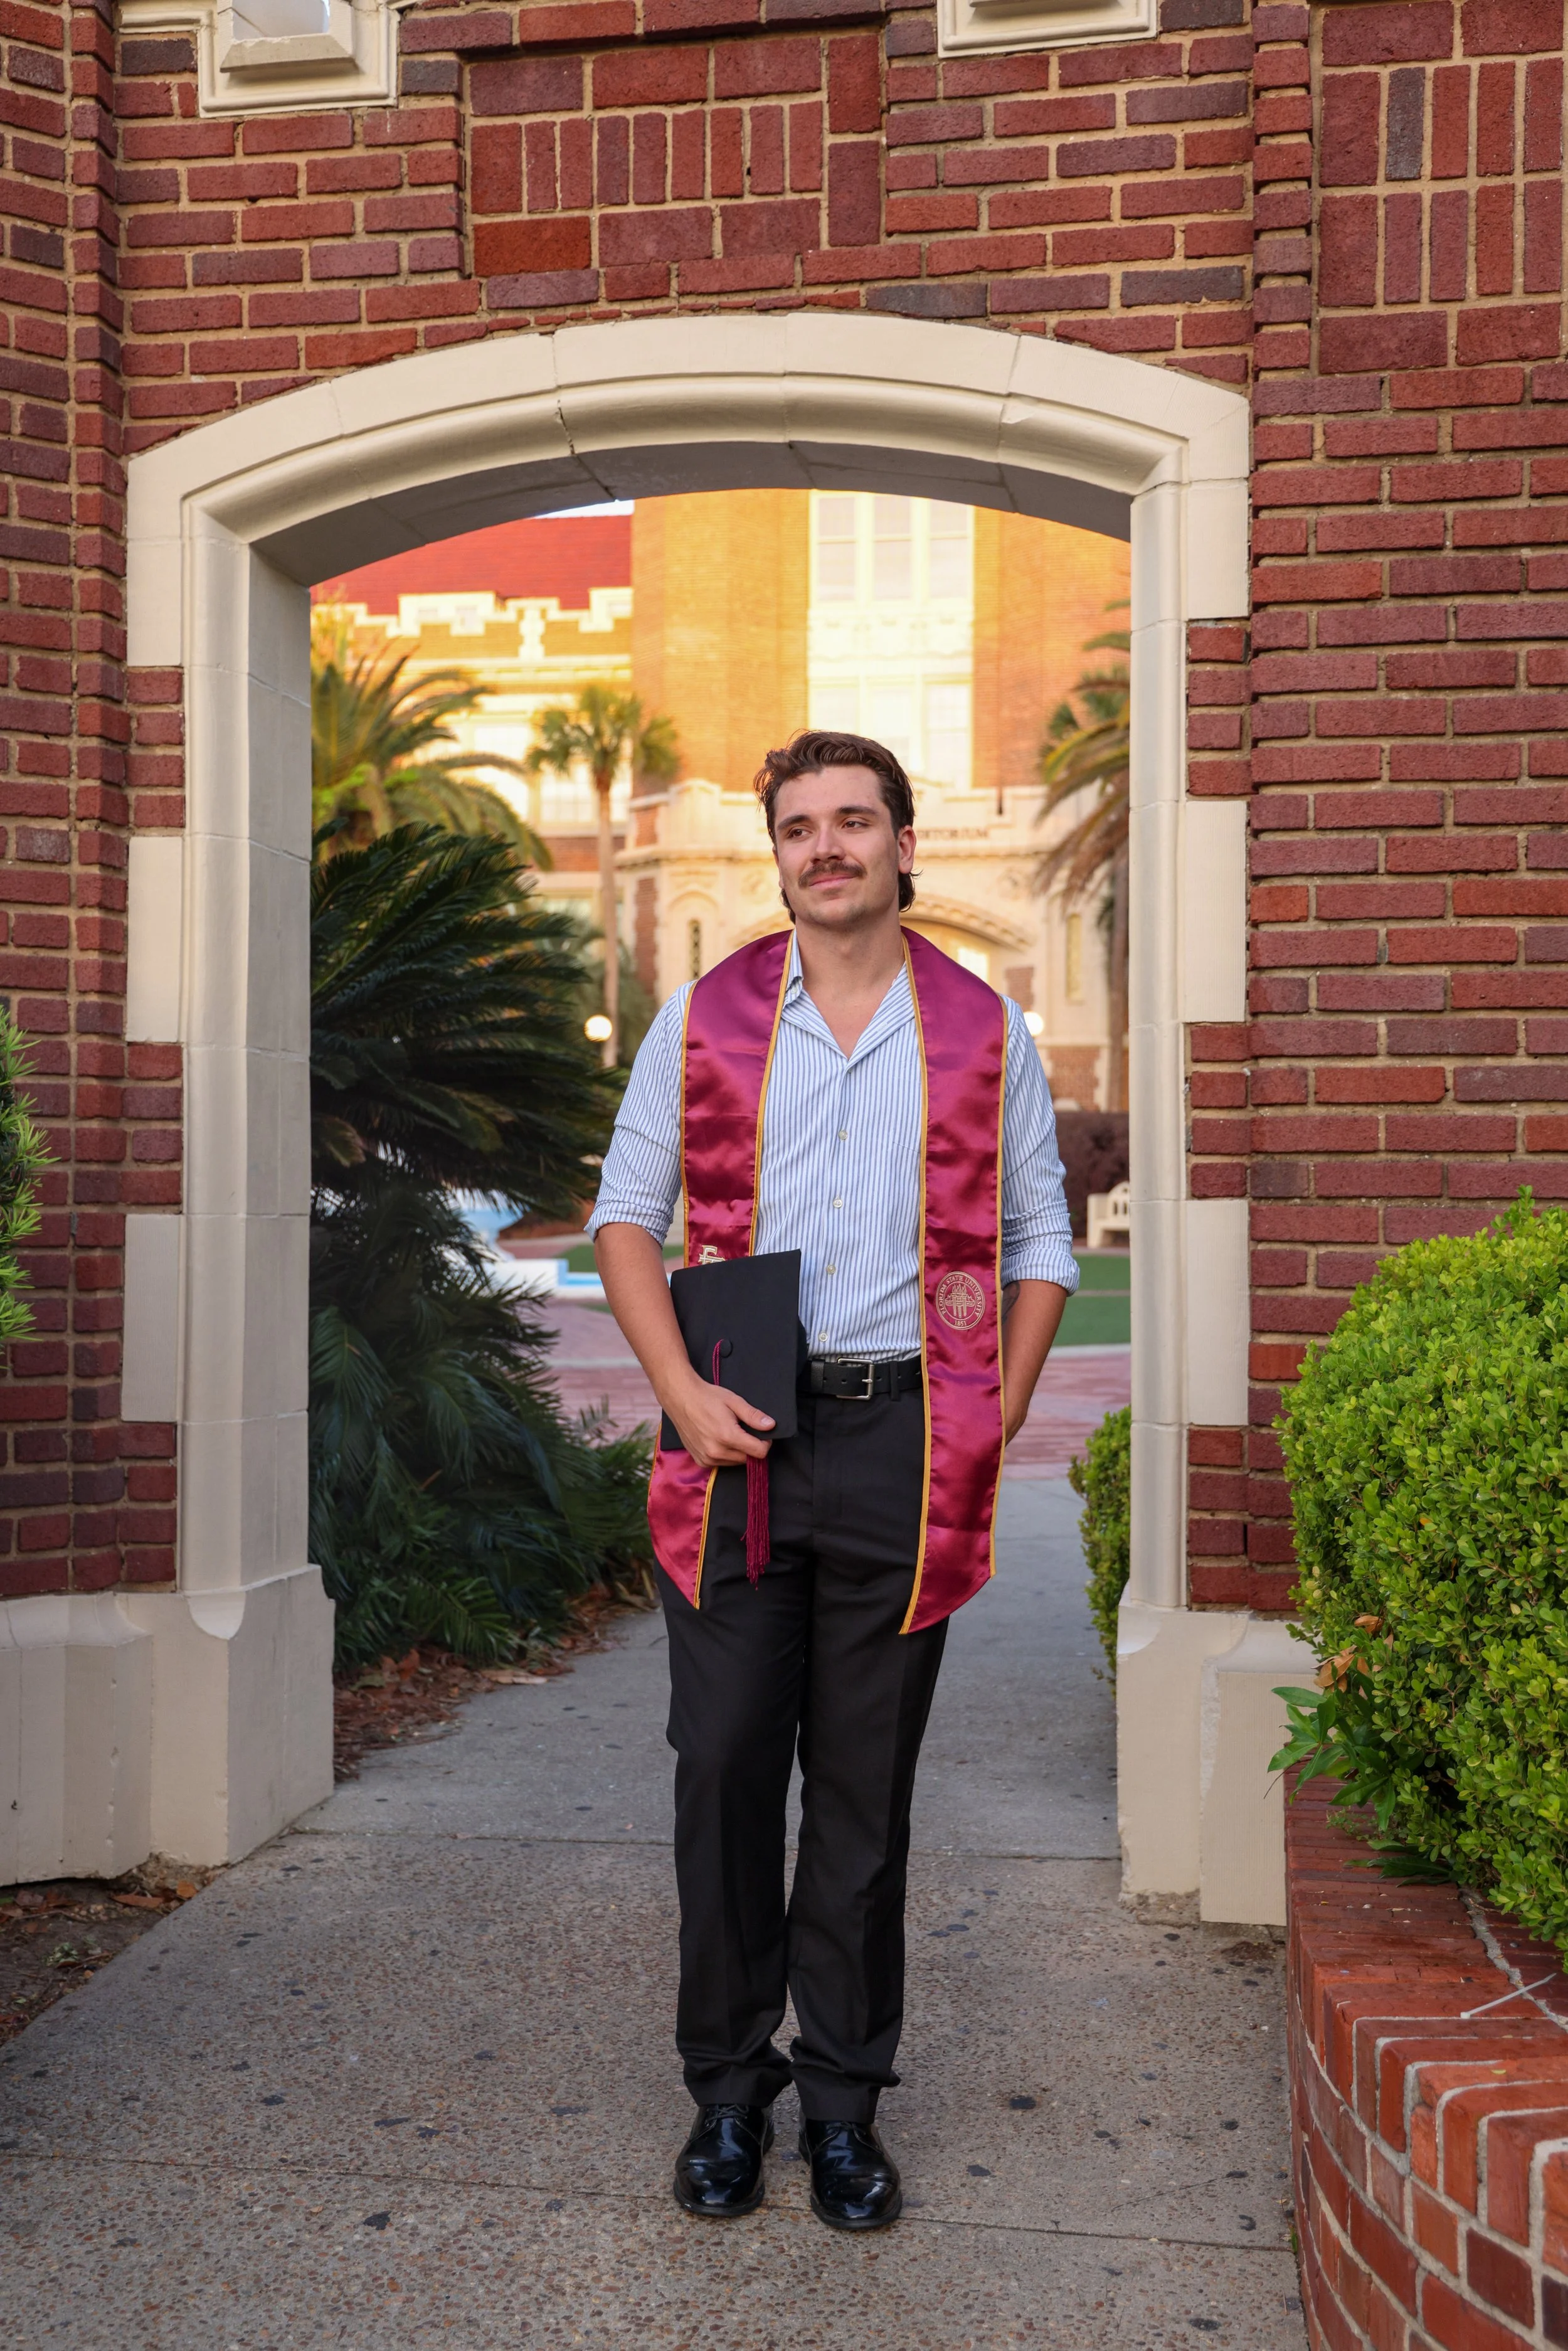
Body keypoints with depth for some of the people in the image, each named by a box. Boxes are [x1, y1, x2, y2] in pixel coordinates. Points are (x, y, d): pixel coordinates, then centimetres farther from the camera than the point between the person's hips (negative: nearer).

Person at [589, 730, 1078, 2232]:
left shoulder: (984, 1030, 6)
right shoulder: (703, 1017, 6)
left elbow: (1038, 1243, 11)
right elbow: (625, 1213, 8)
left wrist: (993, 1430, 0)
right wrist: (681, 1386, -6)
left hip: (904, 1443, 0)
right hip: (738, 1438, 0)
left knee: (867, 1783, 8)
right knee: (724, 1763, 4)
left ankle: (844, 2104, 24)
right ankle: (727, 2092, 22)